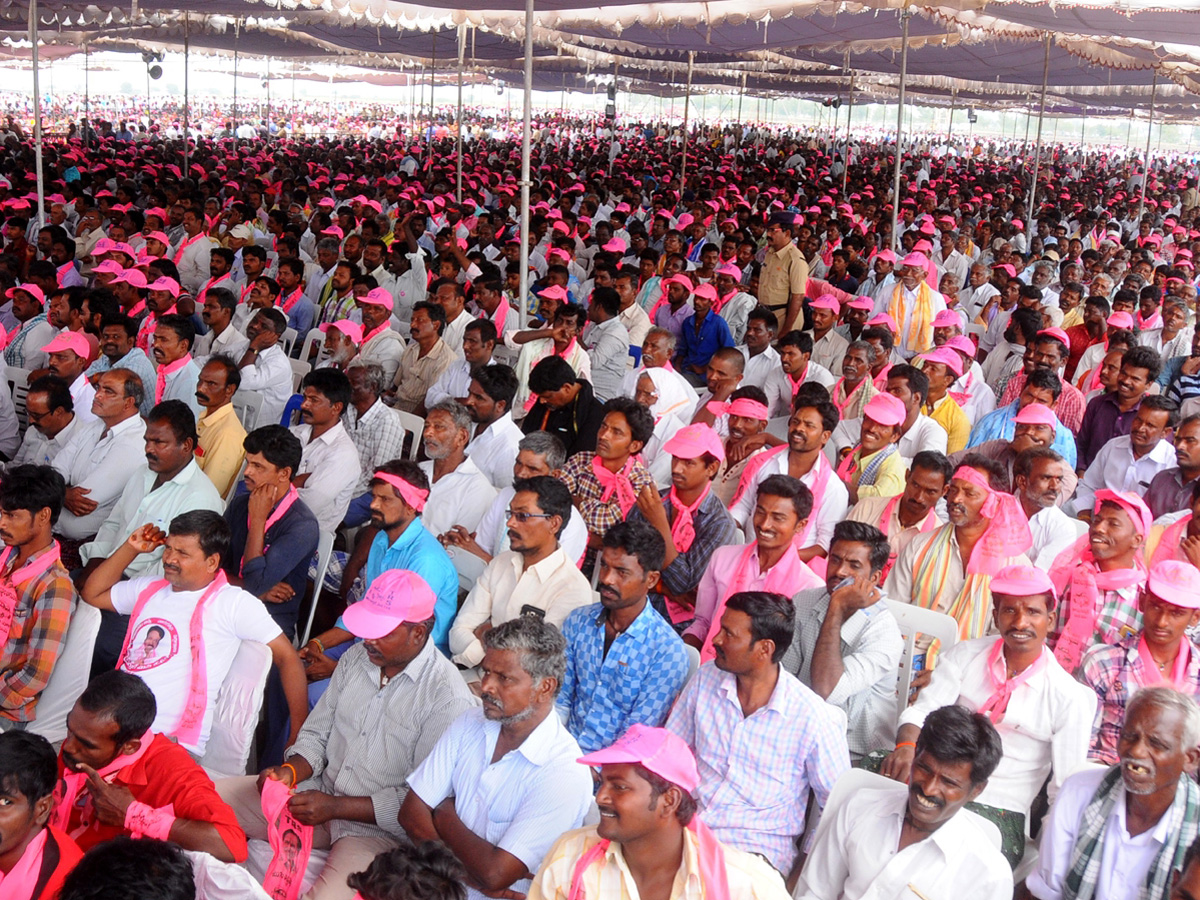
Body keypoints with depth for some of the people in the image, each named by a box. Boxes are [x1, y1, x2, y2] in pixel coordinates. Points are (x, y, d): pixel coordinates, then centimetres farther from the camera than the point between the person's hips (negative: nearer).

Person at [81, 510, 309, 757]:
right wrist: (131, 548, 21)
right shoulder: (149, 589, 21)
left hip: (173, 743, -6)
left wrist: (299, 735, -3)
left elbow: (287, 657, 1)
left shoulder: (233, 603, 2)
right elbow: (92, 594, 34)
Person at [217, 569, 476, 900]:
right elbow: (316, 734, 14)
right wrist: (290, 771, -8)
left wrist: (335, 807, -19)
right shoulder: (357, 658, 5)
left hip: (377, 827, -7)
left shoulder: (449, 698, -18)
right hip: (322, 793, 7)